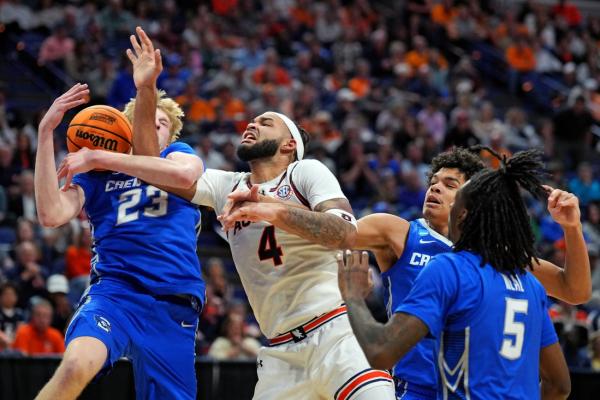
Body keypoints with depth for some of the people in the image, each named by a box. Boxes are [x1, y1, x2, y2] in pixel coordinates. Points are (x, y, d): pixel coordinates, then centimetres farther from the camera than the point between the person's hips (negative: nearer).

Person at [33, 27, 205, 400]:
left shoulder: (179, 154, 19)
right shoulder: (95, 175, 17)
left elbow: (184, 174, -9)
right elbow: (51, 215, -3)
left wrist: (101, 157, -10)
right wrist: (46, 132, -6)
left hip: (175, 305, 2)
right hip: (114, 289, -2)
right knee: (76, 365, -33)